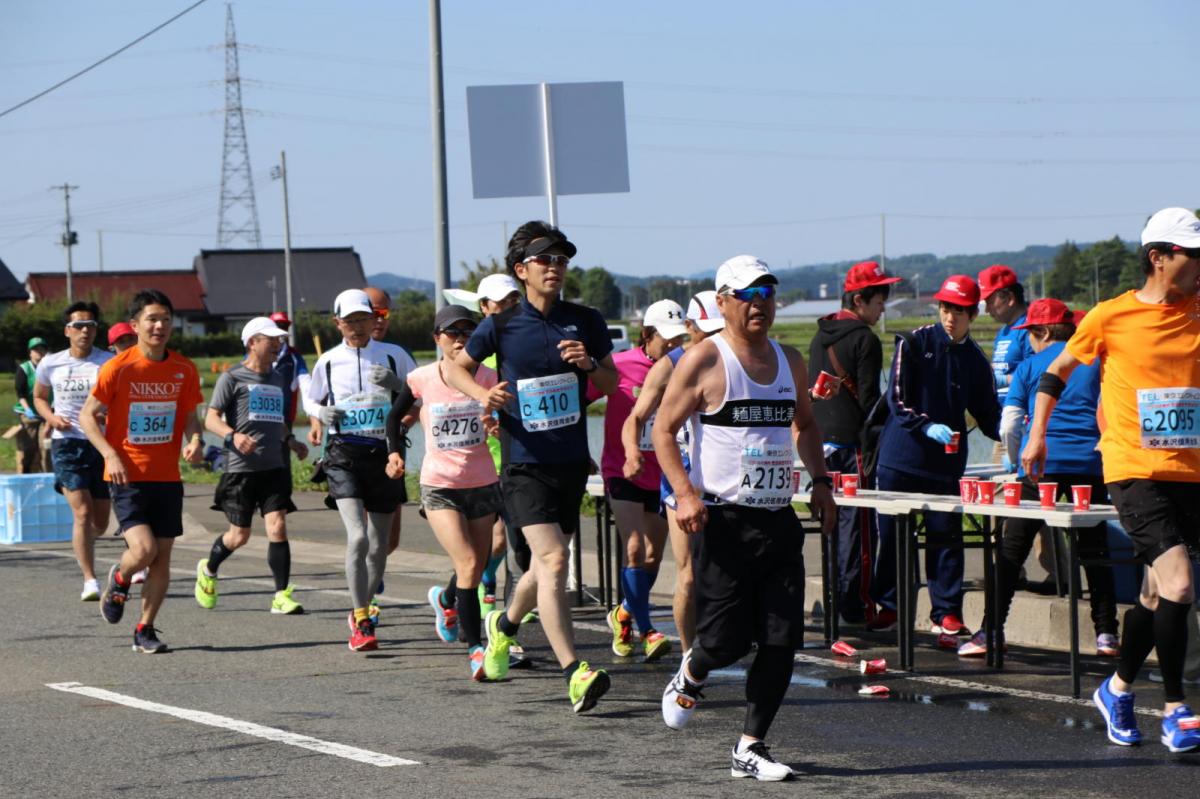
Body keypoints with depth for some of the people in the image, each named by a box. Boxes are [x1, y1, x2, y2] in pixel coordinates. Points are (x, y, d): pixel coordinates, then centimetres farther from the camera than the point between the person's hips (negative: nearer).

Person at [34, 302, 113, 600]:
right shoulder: (50, 364, 3)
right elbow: (39, 397, 19)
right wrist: (51, 417, -1)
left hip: (102, 444, 1)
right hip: (67, 443, -1)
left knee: (100, 522, 9)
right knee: (82, 512, -15)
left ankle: (81, 544, 45)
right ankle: (90, 581, -10)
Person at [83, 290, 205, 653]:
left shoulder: (184, 370, 2)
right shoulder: (118, 368, -9)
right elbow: (87, 415, -3)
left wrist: (194, 440, -7)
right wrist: (110, 454, -16)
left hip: (167, 477, 4)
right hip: (128, 476, -4)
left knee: (162, 557, 4)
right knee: (144, 549, -18)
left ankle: (145, 630, 16)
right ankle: (118, 580, 16)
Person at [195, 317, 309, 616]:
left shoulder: (279, 379, 15)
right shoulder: (232, 378, -2)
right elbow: (211, 419, -6)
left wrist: (291, 441, 10)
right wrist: (233, 435, -25)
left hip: (274, 468, 4)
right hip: (240, 468, -4)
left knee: (277, 527, -10)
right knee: (239, 536, 4)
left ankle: (282, 596, -7)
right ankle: (208, 569, 34)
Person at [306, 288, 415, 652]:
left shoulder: (393, 356, 4)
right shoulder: (328, 362, 6)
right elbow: (315, 404, 20)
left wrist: (398, 386, -12)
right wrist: (318, 422, -2)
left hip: (384, 454, 1)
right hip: (344, 454, -1)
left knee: (379, 544, 8)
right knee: (358, 537, -19)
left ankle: (361, 612, 29)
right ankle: (361, 623, -14)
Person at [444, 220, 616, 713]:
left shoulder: (586, 322, 4)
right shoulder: (501, 326, -3)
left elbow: (611, 385, 11)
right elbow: (455, 367, 11)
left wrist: (589, 363, -11)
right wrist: (482, 394, -9)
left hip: (572, 464, 4)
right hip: (525, 464, -4)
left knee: (546, 567, 17)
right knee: (552, 560, -19)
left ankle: (505, 625, 47)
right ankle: (575, 673, -24)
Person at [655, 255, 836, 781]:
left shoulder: (789, 361, 13)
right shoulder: (704, 361, -5)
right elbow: (663, 430, -5)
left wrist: (821, 482, 15)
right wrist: (684, 491, -19)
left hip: (778, 520, 5)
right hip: (722, 519, -5)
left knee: (782, 642, -2)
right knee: (726, 641, -5)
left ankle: (750, 748, 8)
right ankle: (690, 675, 30)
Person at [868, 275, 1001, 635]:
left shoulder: (976, 361, 8)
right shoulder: (914, 344, -1)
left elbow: (987, 415, 11)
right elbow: (897, 399, -7)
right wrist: (928, 426, -20)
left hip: (946, 462, 2)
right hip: (900, 458, -1)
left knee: (946, 535, -1)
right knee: (891, 535, 3)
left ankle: (946, 611, 8)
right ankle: (888, 606, 15)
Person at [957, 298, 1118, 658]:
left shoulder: (1029, 367, 8)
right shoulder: (1096, 362, 12)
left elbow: (1009, 427, 4)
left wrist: (1018, 462, 19)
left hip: (1042, 464, -2)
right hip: (1090, 465, 2)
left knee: (1012, 550, 3)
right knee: (1094, 550, 10)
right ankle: (1106, 634, 6)